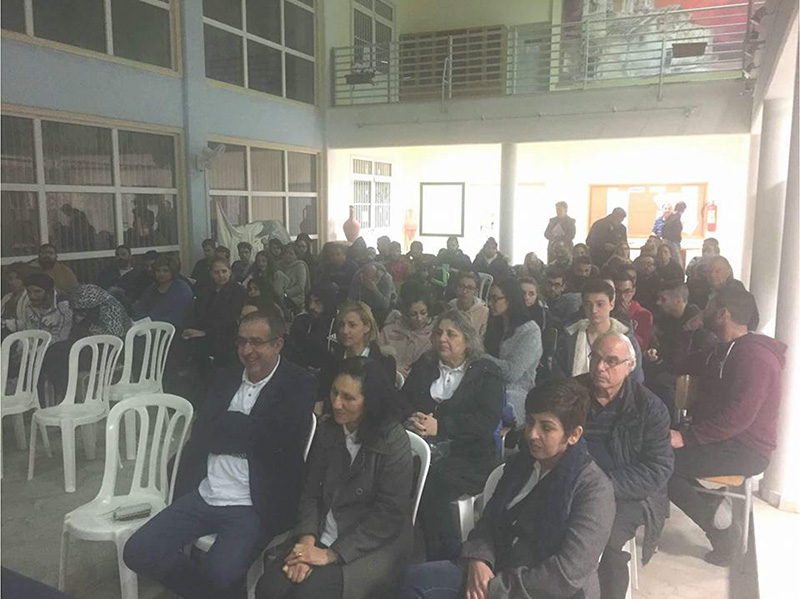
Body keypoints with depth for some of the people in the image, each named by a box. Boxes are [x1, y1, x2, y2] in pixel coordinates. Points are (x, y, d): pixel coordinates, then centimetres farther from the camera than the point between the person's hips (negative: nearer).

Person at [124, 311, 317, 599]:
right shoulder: (226, 378, 11)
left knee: (218, 575, -26)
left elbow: (269, 437, -20)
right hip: (202, 496, 6)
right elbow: (202, 432, 6)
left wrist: (222, 426, -7)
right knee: (137, 552, -5)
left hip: (252, 507, -6)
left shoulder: (299, 386, -8)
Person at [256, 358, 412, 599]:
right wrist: (307, 539, -11)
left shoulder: (394, 442, -14)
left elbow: (389, 515, -15)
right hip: (323, 538, 5)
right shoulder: (326, 431, 5)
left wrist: (332, 554, -17)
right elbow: (311, 492, 8)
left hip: (373, 547, -4)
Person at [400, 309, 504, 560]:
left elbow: (488, 421, -8)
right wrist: (412, 418, -10)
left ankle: (446, 561, -15)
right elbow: (402, 399, 14)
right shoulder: (424, 365, 20)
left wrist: (440, 426, -17)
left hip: (468, 457, -3)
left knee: (430, 484, -32)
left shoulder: (486, 373, 6)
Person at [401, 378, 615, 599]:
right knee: (418, 579, -12)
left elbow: (568, 573, -21)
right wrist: (478, 559, -10)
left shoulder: (594, 489, -14)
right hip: (499, 570, 7)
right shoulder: (522, 463, 8)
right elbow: (489, 520, 10)